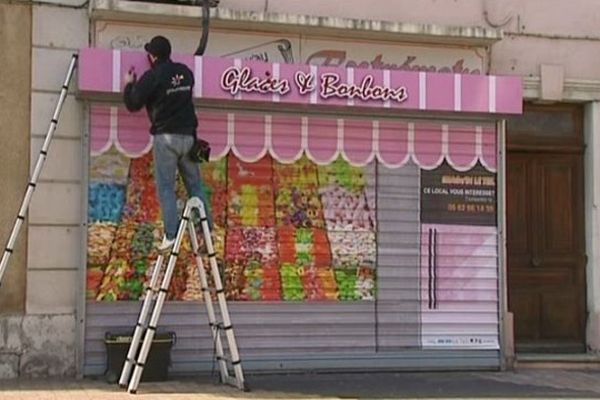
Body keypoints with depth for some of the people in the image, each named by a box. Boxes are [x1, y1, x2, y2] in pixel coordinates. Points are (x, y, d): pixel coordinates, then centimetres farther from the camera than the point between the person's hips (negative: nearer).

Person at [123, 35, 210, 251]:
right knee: (195, 185, 9)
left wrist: (129, 84, 15)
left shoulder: (151, 76, -7)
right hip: (188, 135, 5)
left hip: (166, 136, -5)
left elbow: (133, 104, -4)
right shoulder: (185, 72, 9)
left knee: (166, 187, -2)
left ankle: (171, 234, -10)